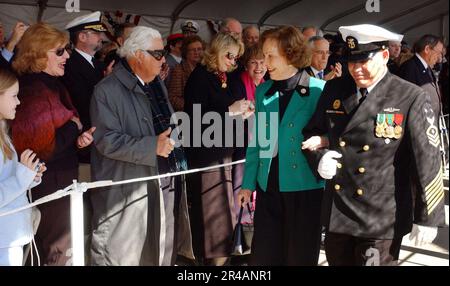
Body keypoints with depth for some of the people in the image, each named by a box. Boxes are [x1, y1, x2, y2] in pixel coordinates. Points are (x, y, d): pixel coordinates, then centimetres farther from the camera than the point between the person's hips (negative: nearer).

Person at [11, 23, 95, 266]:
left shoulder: (54, 86, 9)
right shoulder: (34, 92, -19)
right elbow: (42, 148, -24)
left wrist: (79, 139, -4)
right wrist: (73, 127, -13)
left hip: (63, 181, 9)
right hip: (49, 186, -9)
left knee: (63, 249, 19)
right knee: (58, 254, 3)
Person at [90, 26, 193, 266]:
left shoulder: (157, 84, 14)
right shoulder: (108, 90, -11)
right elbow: (107, 141, -19)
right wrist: (153, 147, -23)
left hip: (166, 187, 8)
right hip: (128, 194, -7)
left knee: (163, 253, 15)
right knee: (125, 257, 1)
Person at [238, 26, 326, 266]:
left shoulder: (319, 91, -7)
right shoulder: (262, 91, 8)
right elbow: (257, 141, 11)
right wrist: (248, 183, 10)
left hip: (305, 187, -4)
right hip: (268, 187, 4)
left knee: (300, 256, 9)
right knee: (262, 255, 9)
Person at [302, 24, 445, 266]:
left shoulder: (410, 99, -11)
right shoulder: (334, 89, 3)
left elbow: (427, 161, -9)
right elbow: (311, 132, 15)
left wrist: (427, 217, -8)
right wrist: (319, 157, -7)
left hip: (381, 219, -4)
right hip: (337, 213, 5)